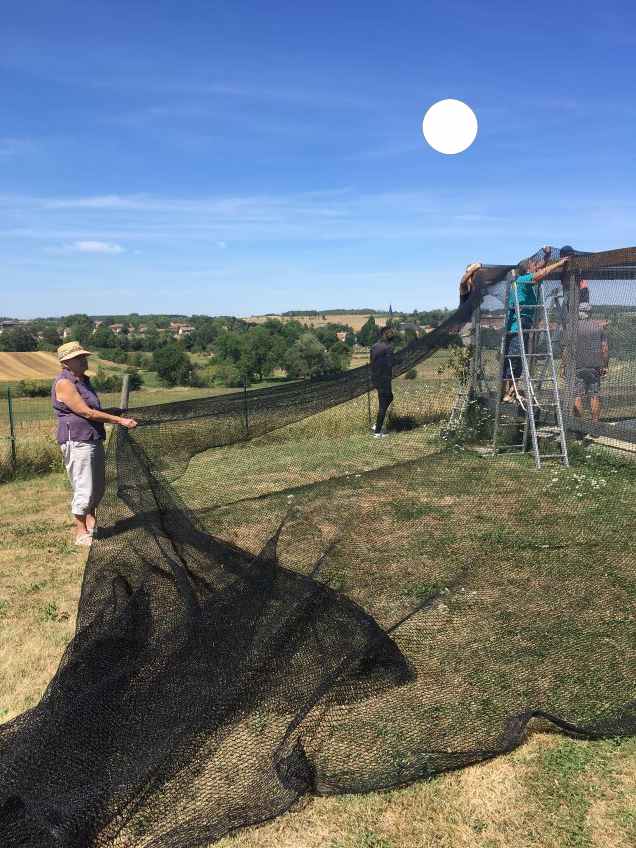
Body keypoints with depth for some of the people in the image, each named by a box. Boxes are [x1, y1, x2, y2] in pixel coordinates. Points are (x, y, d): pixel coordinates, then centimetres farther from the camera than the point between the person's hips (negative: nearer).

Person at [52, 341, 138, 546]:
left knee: (98, 486, 18)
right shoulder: (64, 383, -15)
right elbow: (87, 413, -19)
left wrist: (116, 413, 12)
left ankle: (91, 524, 35)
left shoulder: (83, 380, 15)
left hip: (94, 440, 10)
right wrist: (120, 421, -18)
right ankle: (81, 533, 9)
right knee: (84, 489, -4)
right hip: (77, 442, -10)